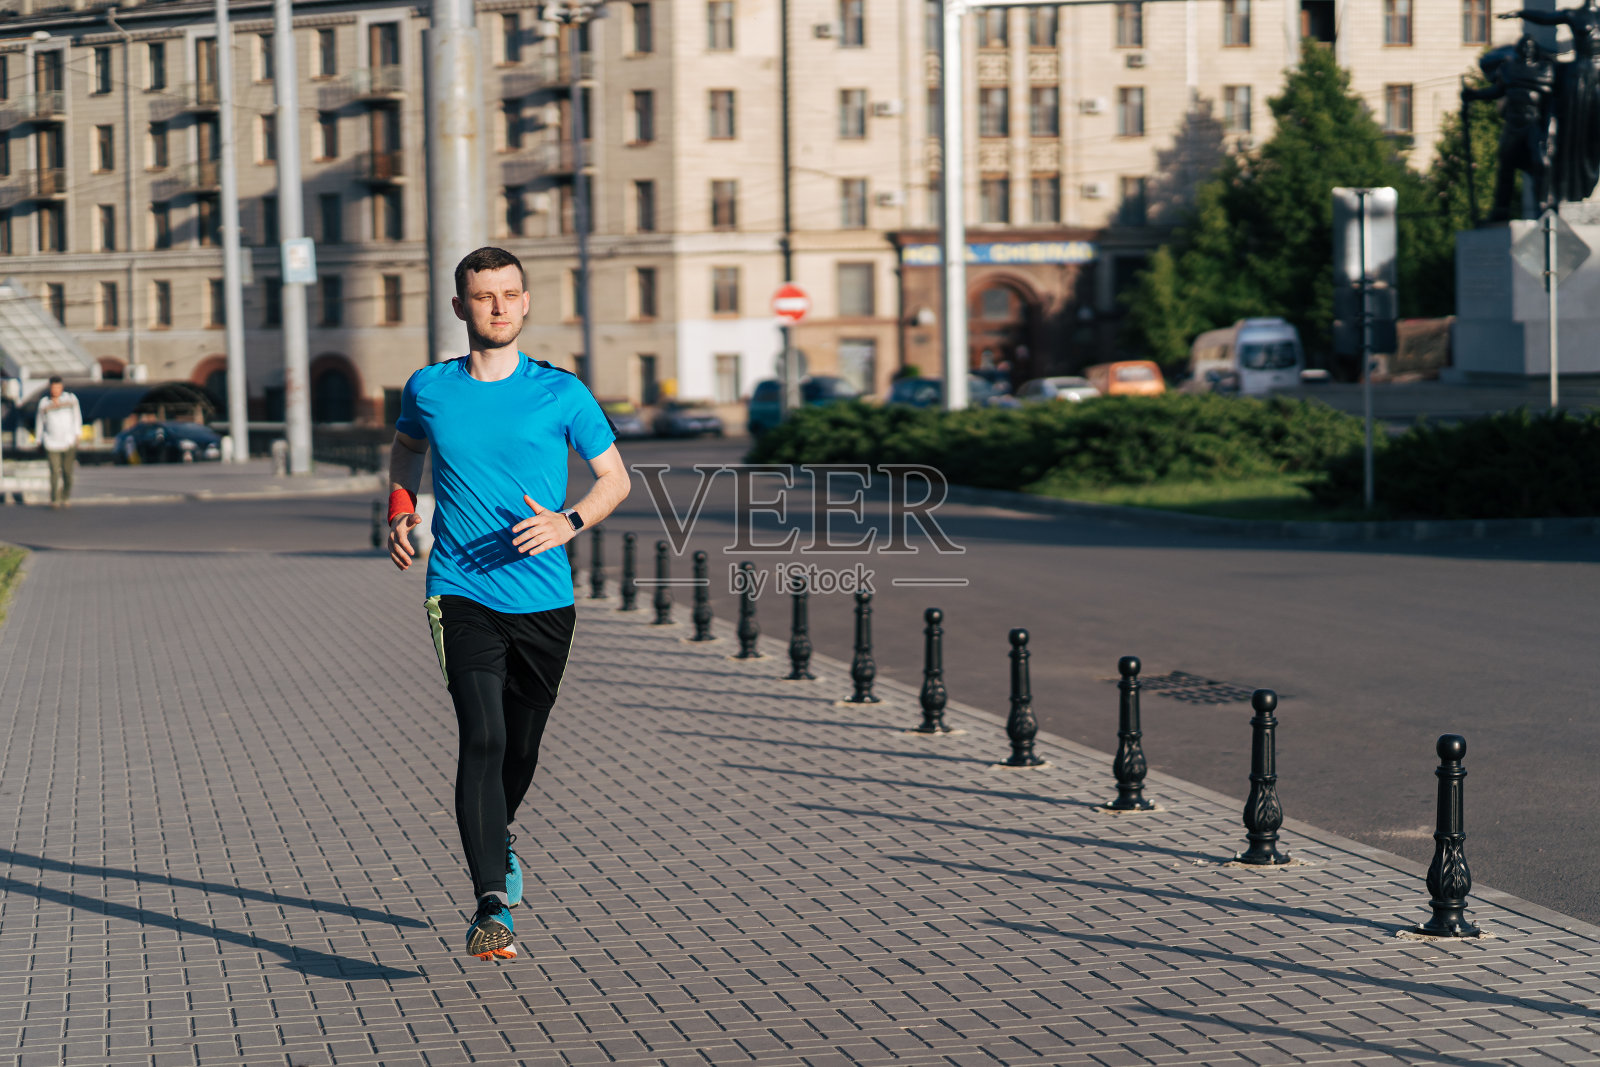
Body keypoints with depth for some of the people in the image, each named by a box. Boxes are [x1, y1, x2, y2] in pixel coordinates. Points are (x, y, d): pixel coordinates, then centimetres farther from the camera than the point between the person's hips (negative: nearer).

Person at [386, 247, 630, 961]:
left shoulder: (560, 393, 0)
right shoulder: (429, 390, 4)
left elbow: (614, 478, 6)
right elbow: (406, 447, 26)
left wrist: (568, 523, -12)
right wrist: (401, 512, 9)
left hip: (545, 601, 1)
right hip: (462, 597, -1)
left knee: (521, 749, 13)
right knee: (481, 739, -18)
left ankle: (495, 841, 45)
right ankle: (491, 906, -19)